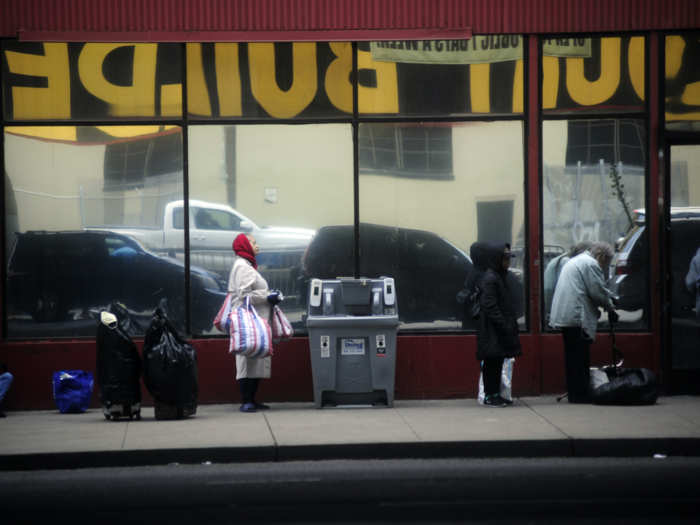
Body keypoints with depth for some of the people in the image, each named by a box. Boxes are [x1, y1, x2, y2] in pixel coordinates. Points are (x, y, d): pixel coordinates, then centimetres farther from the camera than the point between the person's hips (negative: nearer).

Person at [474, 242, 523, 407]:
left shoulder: (502, 276, 14)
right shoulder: (489, 278, -16)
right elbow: (489, 306, -21)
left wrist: (511, 324, 13)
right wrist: (504, 325, -20)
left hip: (502, 330, 9)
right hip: (492, 330, -9)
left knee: (499, 362, 12)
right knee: (492, 362, -4)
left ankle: (496, 394, 18)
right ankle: (489, 396, 2)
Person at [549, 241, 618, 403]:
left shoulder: (574, 261, 25)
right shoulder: (590, 264, -8)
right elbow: (597, 291, -12)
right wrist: (610, 305, 4)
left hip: (564, 316, 10)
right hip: (578, 317, -10)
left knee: (573, 358, 11)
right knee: (580, 359, -7)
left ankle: (574, 394, 13)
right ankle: (580, 394, -7)